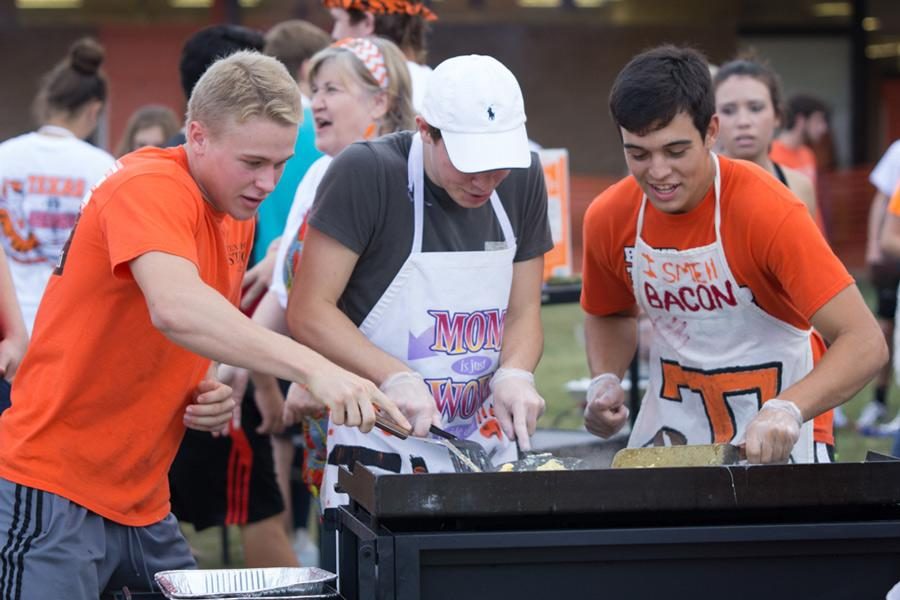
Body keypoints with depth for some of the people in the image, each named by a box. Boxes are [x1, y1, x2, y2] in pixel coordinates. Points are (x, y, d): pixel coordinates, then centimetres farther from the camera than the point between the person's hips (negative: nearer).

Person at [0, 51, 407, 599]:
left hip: (142, 505, 9)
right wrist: (311, 367, -43)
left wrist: (207, 393, 1)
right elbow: (175, 310, -36)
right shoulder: (150, 188, -17)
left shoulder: (239, 215, 10)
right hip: (56, 497, -8)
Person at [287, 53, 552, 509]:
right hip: (378, 452, -5)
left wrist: (515, 374, -12)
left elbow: (523, 311, 9)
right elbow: (308, 311, -13)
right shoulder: (366, 172, -14)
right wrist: (395, 377, -25)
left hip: (488, 450, 5)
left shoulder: (522, 180, 2)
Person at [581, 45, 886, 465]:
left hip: (777, 441, -4)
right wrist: (605, 381, -7)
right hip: (672, 428, 4)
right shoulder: (607, 219, -9)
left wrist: (787, 411, -43)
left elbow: (865, 343, -28)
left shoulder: (767, 211, -23)